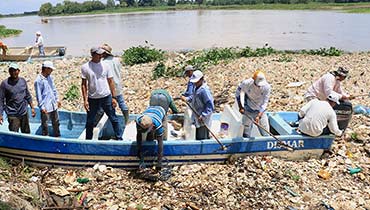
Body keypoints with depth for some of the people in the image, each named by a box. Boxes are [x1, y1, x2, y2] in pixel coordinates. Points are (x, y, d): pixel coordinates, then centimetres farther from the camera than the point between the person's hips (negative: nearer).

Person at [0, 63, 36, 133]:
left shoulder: (23, 81, 4)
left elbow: (27, 95, 13)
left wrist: (32, 107, 11)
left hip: (24, 113, 4)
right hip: (12, 115, -4)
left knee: (27, 133, 15)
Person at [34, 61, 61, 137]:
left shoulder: (49, 77, 5)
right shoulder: (39, 80, -17)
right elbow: (38, 95, -15)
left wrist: (57, 99, 17)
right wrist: (42, 107, -15)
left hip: (53, 105, 8)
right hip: (45, 107, -7)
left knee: (56, 122, 19)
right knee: (45, 124, 7)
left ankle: (57, 136, 34)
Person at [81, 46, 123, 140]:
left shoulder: (105, 66, -1)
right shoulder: (85, 67, -4)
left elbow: (111, 82, 2)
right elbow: (84, 84, 1)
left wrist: (113, 97, -1)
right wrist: (85, 100, -4)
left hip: (106, 97, 0)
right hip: (92, 99, 0)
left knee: (114, 119, 5)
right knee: (90, 121, 13)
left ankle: (119, 138, 16)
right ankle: (88, 140, 30)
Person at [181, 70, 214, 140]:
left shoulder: (204, 90, -25)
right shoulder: (196, 87, 4)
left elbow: (210, 105, -26)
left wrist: (203, 115, -30)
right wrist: (187, 99, 3)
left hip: (202, 121, -9)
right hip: (196, 118, 10)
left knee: (202, 139, 2)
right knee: (197, 137, 22)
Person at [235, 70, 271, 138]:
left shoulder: (267, 87, -19)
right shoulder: (246, 83, -20)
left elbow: (265, 102, -17)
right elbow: (237, 93, -2)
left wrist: (259, 116, -27)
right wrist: (240, 107, -5)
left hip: (260, 112, 1)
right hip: (248, 112, -1)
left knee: (266, 134, 4)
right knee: (246, 135, 3)